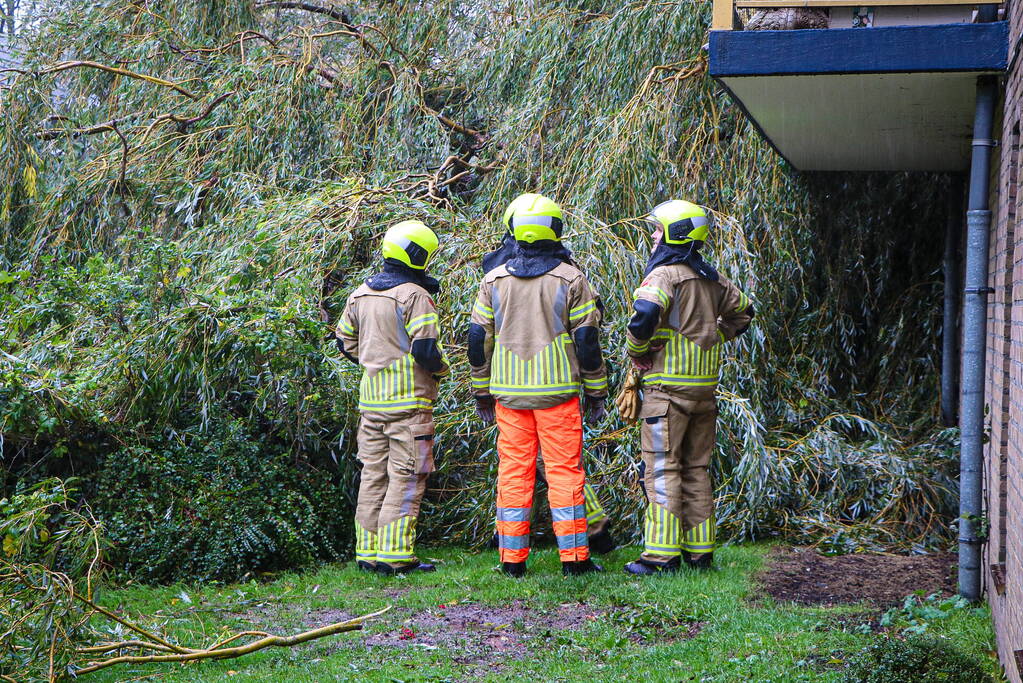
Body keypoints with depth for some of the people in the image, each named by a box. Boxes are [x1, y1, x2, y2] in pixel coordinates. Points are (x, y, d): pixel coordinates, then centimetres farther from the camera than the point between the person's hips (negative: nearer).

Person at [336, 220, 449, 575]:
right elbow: (424, 348, -18)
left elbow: (345, 340, 18)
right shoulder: (414, 296, -13)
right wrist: (442, 368, 1)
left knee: (373, 474, 11)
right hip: (409, 399, -7)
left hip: (371, 398, 7)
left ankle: (368, 552, 15)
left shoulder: (361, 293, 12)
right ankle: (395, 555, -6)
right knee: (406, 477, -4)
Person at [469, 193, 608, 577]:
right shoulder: (570, 279, -3)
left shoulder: (494, 280, 5)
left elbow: (478, 340, 7)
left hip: (509, 393, 2)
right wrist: (596, 393, 6)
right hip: (558, 392, -2)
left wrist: (482, 394, 16)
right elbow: (587, 340, -3)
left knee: (513, 471, 6)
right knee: (564, 469, 1)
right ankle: (573, 556, 1)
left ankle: (512, 558, 7)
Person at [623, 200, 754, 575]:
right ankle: (700, 551, 16)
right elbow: (743, 311, 27)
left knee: (662, 470, -4)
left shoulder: (665, 274, -11)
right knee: (697, 470, 13)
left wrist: (636, 351, -12)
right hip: (705, 386, 8)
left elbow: (645, 314, -29)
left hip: (668, 386, -7)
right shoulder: (712, 279, 13)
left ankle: (662, 554, -5)